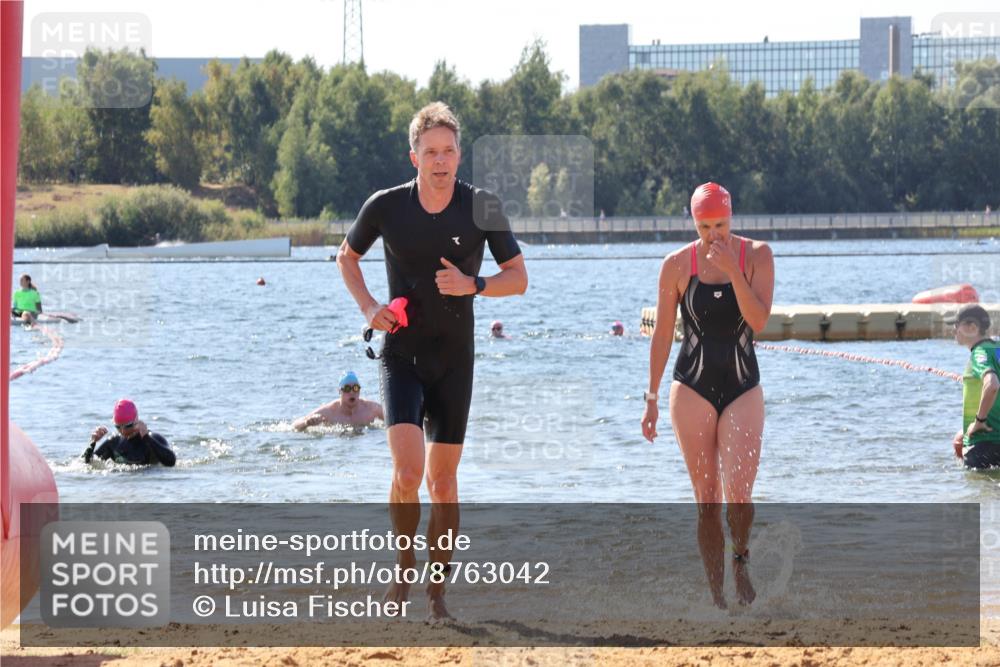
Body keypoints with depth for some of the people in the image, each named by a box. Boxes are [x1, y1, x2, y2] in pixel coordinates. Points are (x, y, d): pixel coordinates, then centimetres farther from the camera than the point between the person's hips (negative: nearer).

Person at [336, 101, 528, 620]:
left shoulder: (481, 208, -6)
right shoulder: (386, 207, -6)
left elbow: (518, 278, 2)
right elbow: (347, 256, 13)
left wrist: (472, 284, -17)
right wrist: (368, 307, -4)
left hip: (454, 359, 1)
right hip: (401, 354, -1)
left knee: (443, 480, 5)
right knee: (408, 470, -17)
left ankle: (437, 585, 18)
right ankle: (404, 567, 6)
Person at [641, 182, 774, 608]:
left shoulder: (756, 256, -1)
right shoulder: (677, 265, -1)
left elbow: (759, 321, -12)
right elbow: (662, 334, 5)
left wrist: (733, 270, -19)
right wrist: (652, 398, 5)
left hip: (743, 387, 0)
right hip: (693, 386, 0)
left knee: (738, 495, -13)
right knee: (706, 501, -1)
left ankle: (740, 558, 17)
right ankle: (716, 596, 6)